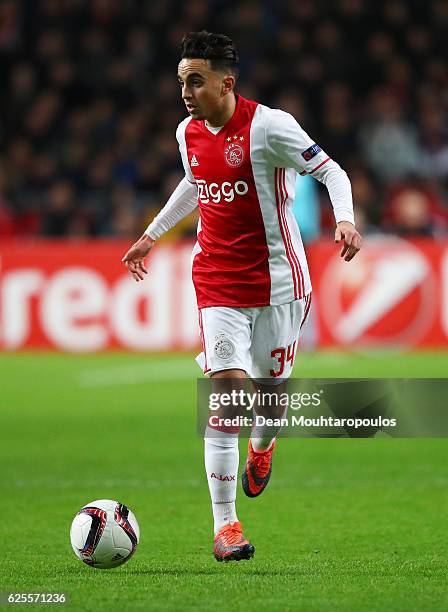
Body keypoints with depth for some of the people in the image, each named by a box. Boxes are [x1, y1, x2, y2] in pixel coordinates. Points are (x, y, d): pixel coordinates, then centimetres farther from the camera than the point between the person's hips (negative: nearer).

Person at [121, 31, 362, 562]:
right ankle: (225, 524, -9)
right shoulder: (188, 132, 4)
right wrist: (152, 234, 30)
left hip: (276, 279, -3)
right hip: (217, 283, 3)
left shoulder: (268, 125, -14)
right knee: (226, 389, -12)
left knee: (272, 391, 6)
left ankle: (261, 447, 47)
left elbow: (330, 170, -7)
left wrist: (345, 219, -24)